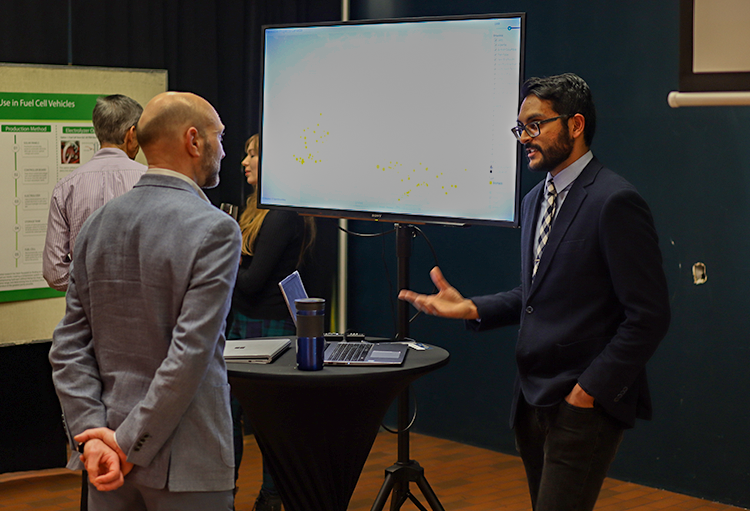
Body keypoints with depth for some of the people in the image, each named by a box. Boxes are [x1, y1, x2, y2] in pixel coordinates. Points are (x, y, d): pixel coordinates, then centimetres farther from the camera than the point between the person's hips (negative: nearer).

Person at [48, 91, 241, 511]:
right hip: (185, 460, -6)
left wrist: (91, 432, -4)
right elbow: (190, 354, -20)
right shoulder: (215, 230, -14)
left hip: (108, 454, 6)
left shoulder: (99, 223, 6)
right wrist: (130, 444, -15)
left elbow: (69, 346, 2)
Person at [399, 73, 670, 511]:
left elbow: (649, 315, -16)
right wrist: (472, 309, 6)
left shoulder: (615, 202, -14)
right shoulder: (535, 200, 14)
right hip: (534, 400, 8)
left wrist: (590, 390, -16)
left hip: (585, 405, -8)